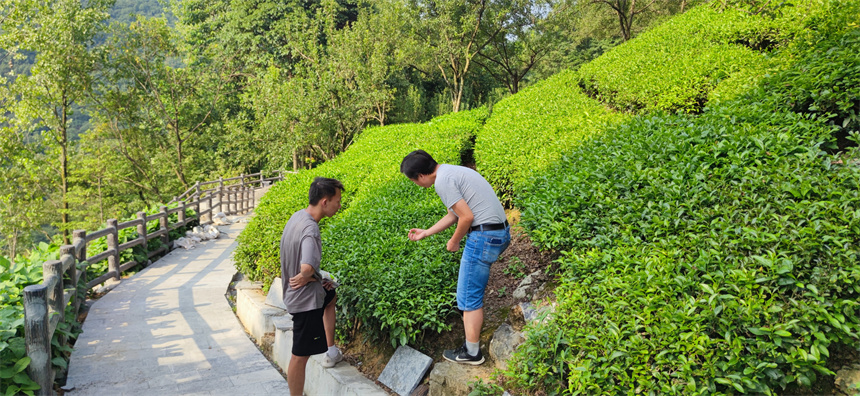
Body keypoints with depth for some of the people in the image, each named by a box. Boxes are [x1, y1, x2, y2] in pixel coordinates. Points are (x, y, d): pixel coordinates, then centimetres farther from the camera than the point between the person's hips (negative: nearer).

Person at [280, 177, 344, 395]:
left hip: (295, 293, 10)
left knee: (331, 296, 34)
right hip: (306, 298, -10)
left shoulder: (298, 216, -1)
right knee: (301, 354, 3)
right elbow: (307, 267, -42)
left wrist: (313, 278, 2)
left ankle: (331, 352, 38)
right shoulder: (310, 230, -29)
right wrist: (304, 277, -19)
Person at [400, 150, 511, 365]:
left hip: (484, 237, -10)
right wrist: (425, 233, 30)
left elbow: (466, 217, -18)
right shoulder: (452, 171, 17)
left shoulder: (442, 181, -15)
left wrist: (454, 241, -1)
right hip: (501, 231, 10)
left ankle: (472, 353, 12)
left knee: (469, 296, 1)